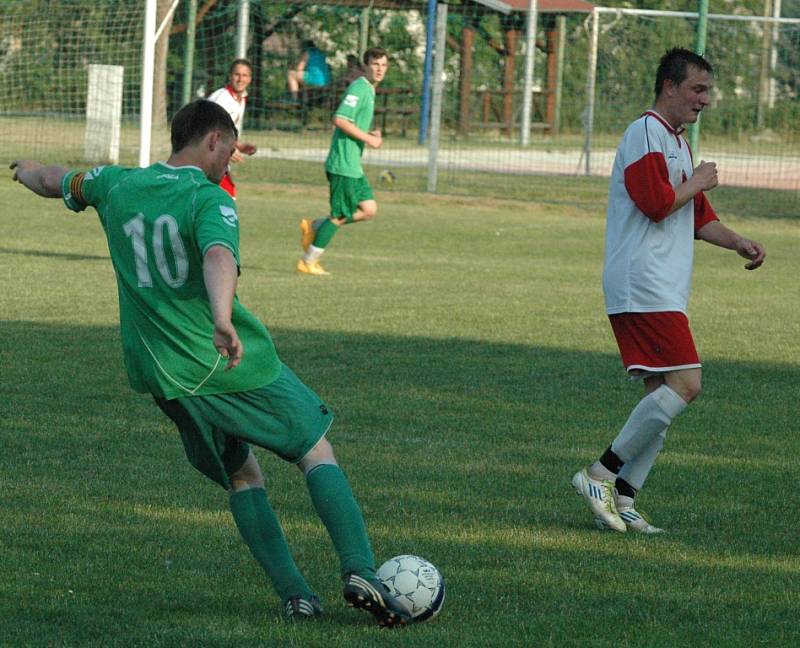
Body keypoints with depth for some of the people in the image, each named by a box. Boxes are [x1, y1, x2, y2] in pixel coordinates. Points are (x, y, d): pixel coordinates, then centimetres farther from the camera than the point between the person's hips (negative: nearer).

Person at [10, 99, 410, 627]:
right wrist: (223, 320, -51)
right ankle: (360, 572, -7)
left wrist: (27, 168, 52)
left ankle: (294, 595, 10)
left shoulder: (117, 185, 8)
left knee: (241, 475, 20)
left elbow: (51, 182, 28)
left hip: (164, 377, 6)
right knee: (317, 453, 8)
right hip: (239, 367, -6)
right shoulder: (209, 200, -12)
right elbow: (219, 256, -34)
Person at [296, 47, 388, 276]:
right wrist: (368, 139, -18)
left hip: (353, 164, 10)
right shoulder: (359, 88, -14)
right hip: (343, 164, -10)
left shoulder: (369, 90, 17)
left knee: (369, 210, 7)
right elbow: (339, 120, -24)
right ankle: (308, 261, 9)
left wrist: (369, 134, 9)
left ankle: (313, 227, 15)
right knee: (340, 215, -3)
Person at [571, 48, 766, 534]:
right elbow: (657, 203, -20)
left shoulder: (679, 143, 24)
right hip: (644, 288, -10)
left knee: (665, 392, 6)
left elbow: (697, 217, 30)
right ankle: (602, 473, -14)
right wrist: (698, 183, -5)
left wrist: (737, 242, 14)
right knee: (685, 384, -17)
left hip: (665, 292, 10)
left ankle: (622, 498, 5)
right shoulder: (646, 133, -9)